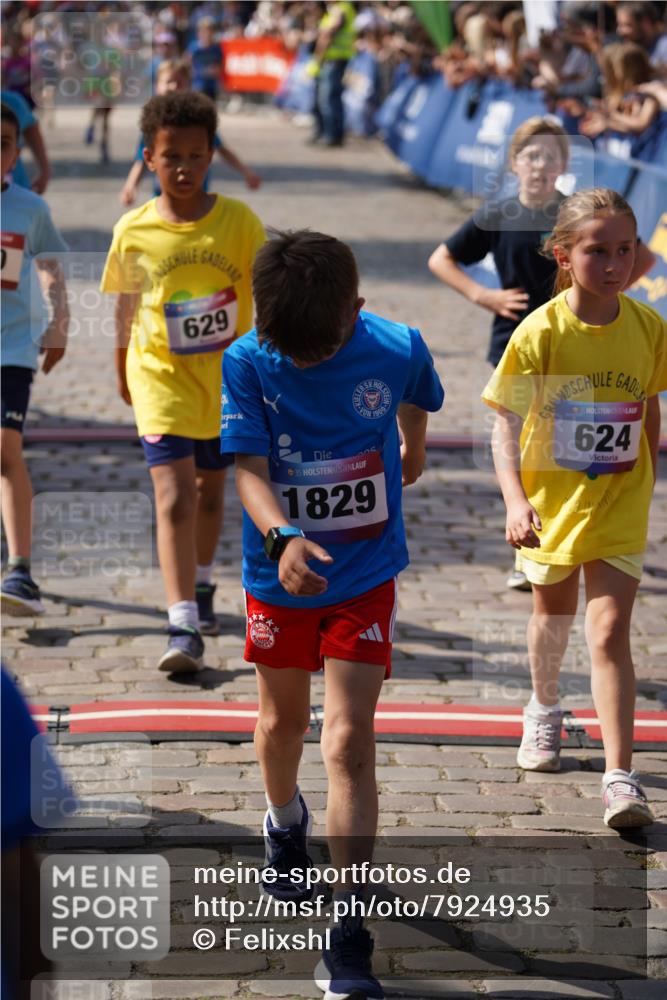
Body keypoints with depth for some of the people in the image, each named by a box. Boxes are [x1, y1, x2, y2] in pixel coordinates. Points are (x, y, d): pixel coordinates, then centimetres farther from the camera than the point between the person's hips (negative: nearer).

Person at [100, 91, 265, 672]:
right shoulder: (133, 231, -8)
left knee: (211, 488, 20)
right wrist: (123, 369, 19)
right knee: (174, 497, -14)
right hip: (161, 377, -2)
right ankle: (184, 628, -19)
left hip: (227, 377, 2)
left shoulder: (239, 222, -10)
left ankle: (201, 588, 44)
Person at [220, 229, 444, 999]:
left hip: (365, 579, -2)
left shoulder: (397, 350, -15)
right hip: (279, 573, 2)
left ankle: (347, 937, -10)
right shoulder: (246, 364, -17)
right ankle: (284, 823, 55)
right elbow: (248, 467, -23)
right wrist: (282, 537, -42)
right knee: (281, 721, 21)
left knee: (349, 742, -10)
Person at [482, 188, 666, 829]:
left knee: (609, 632, -11)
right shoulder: (540, 332, -16)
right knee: (553, 614, 23)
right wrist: (514, 501, -27)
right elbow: (506, 424, -14)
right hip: (552, 502, 0)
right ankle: (543, 710, 52)